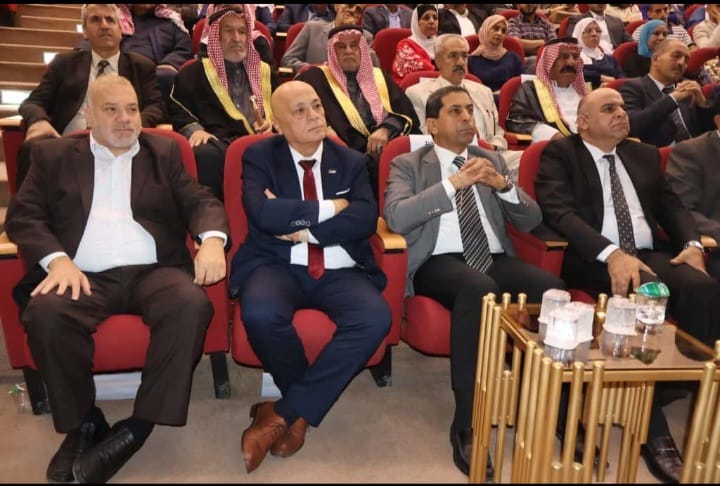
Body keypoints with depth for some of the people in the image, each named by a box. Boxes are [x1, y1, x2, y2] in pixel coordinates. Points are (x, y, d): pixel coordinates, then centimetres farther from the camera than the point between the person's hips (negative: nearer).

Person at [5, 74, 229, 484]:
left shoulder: (164, 152, 18)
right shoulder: (53, 154, 17)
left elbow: (200, 201, 9)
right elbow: (23, 215, 7)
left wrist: (212, 239, -15)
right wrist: (58, 260, -13)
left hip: (153, 271, 0)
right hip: (86, 277, 0)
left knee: (192, 305, -31)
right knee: (45, 313, -31)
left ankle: (137, 426, -20)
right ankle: (84, 422, -8)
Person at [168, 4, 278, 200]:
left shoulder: (264, 71, 30)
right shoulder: (195, 71, 22)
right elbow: (176, 109, 14)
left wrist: (274, 124, 7)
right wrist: (194, 129, -6)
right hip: (219, 142, -1)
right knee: (206, 155, -40)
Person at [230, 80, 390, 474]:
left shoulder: (351, 161, 12)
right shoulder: (259, 156, 6)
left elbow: (366, 218, -5)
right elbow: (263, 213, -14)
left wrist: (305, 229, -14)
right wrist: (329, 208, -9)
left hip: (339, 272, 2)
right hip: (277, 265, -2)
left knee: (376, 319, -29)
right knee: (260, 314, -36)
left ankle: (283, 413, -16)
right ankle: (304, 408, -4)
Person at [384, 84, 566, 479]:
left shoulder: (492, 161, 21)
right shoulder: (407, 164, 9)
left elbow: (530, 221, 14)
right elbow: (396, 218, -12)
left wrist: (504, 186, -5)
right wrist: (453, 183, -17)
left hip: (496, 260, 4)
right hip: (439, 262, -4)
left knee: (552, 287, -26)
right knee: (478, 289, -38)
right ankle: (465, 425, -26)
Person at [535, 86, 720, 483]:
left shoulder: (645, 155, 24)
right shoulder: (560, 154, 5)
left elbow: (671, 207, 19)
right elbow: (558, 212, -10)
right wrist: (612, 254, -24)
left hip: (652, 254, 5)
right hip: (594, 260, -5)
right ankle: (654, 430, -25)